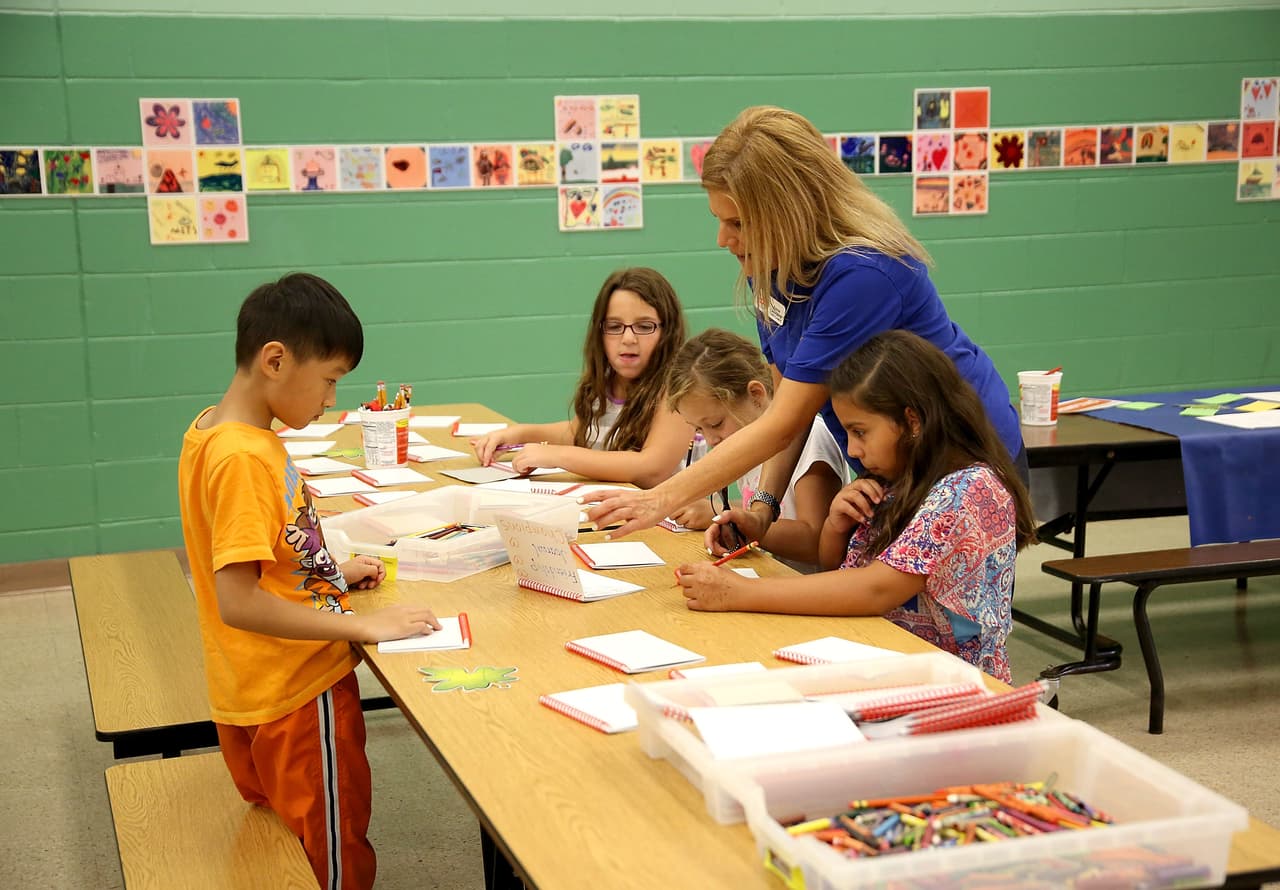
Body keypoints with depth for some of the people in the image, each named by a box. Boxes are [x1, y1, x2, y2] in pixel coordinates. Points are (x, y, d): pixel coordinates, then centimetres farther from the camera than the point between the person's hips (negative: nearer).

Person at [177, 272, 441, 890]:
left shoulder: (211, 432, 3)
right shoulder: (244, 457, -26)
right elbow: (237, 603, -29)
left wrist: (329, 573, 6)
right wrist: (363, 625, -25)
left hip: (253, 696, 9)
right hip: (298, 695, -9)